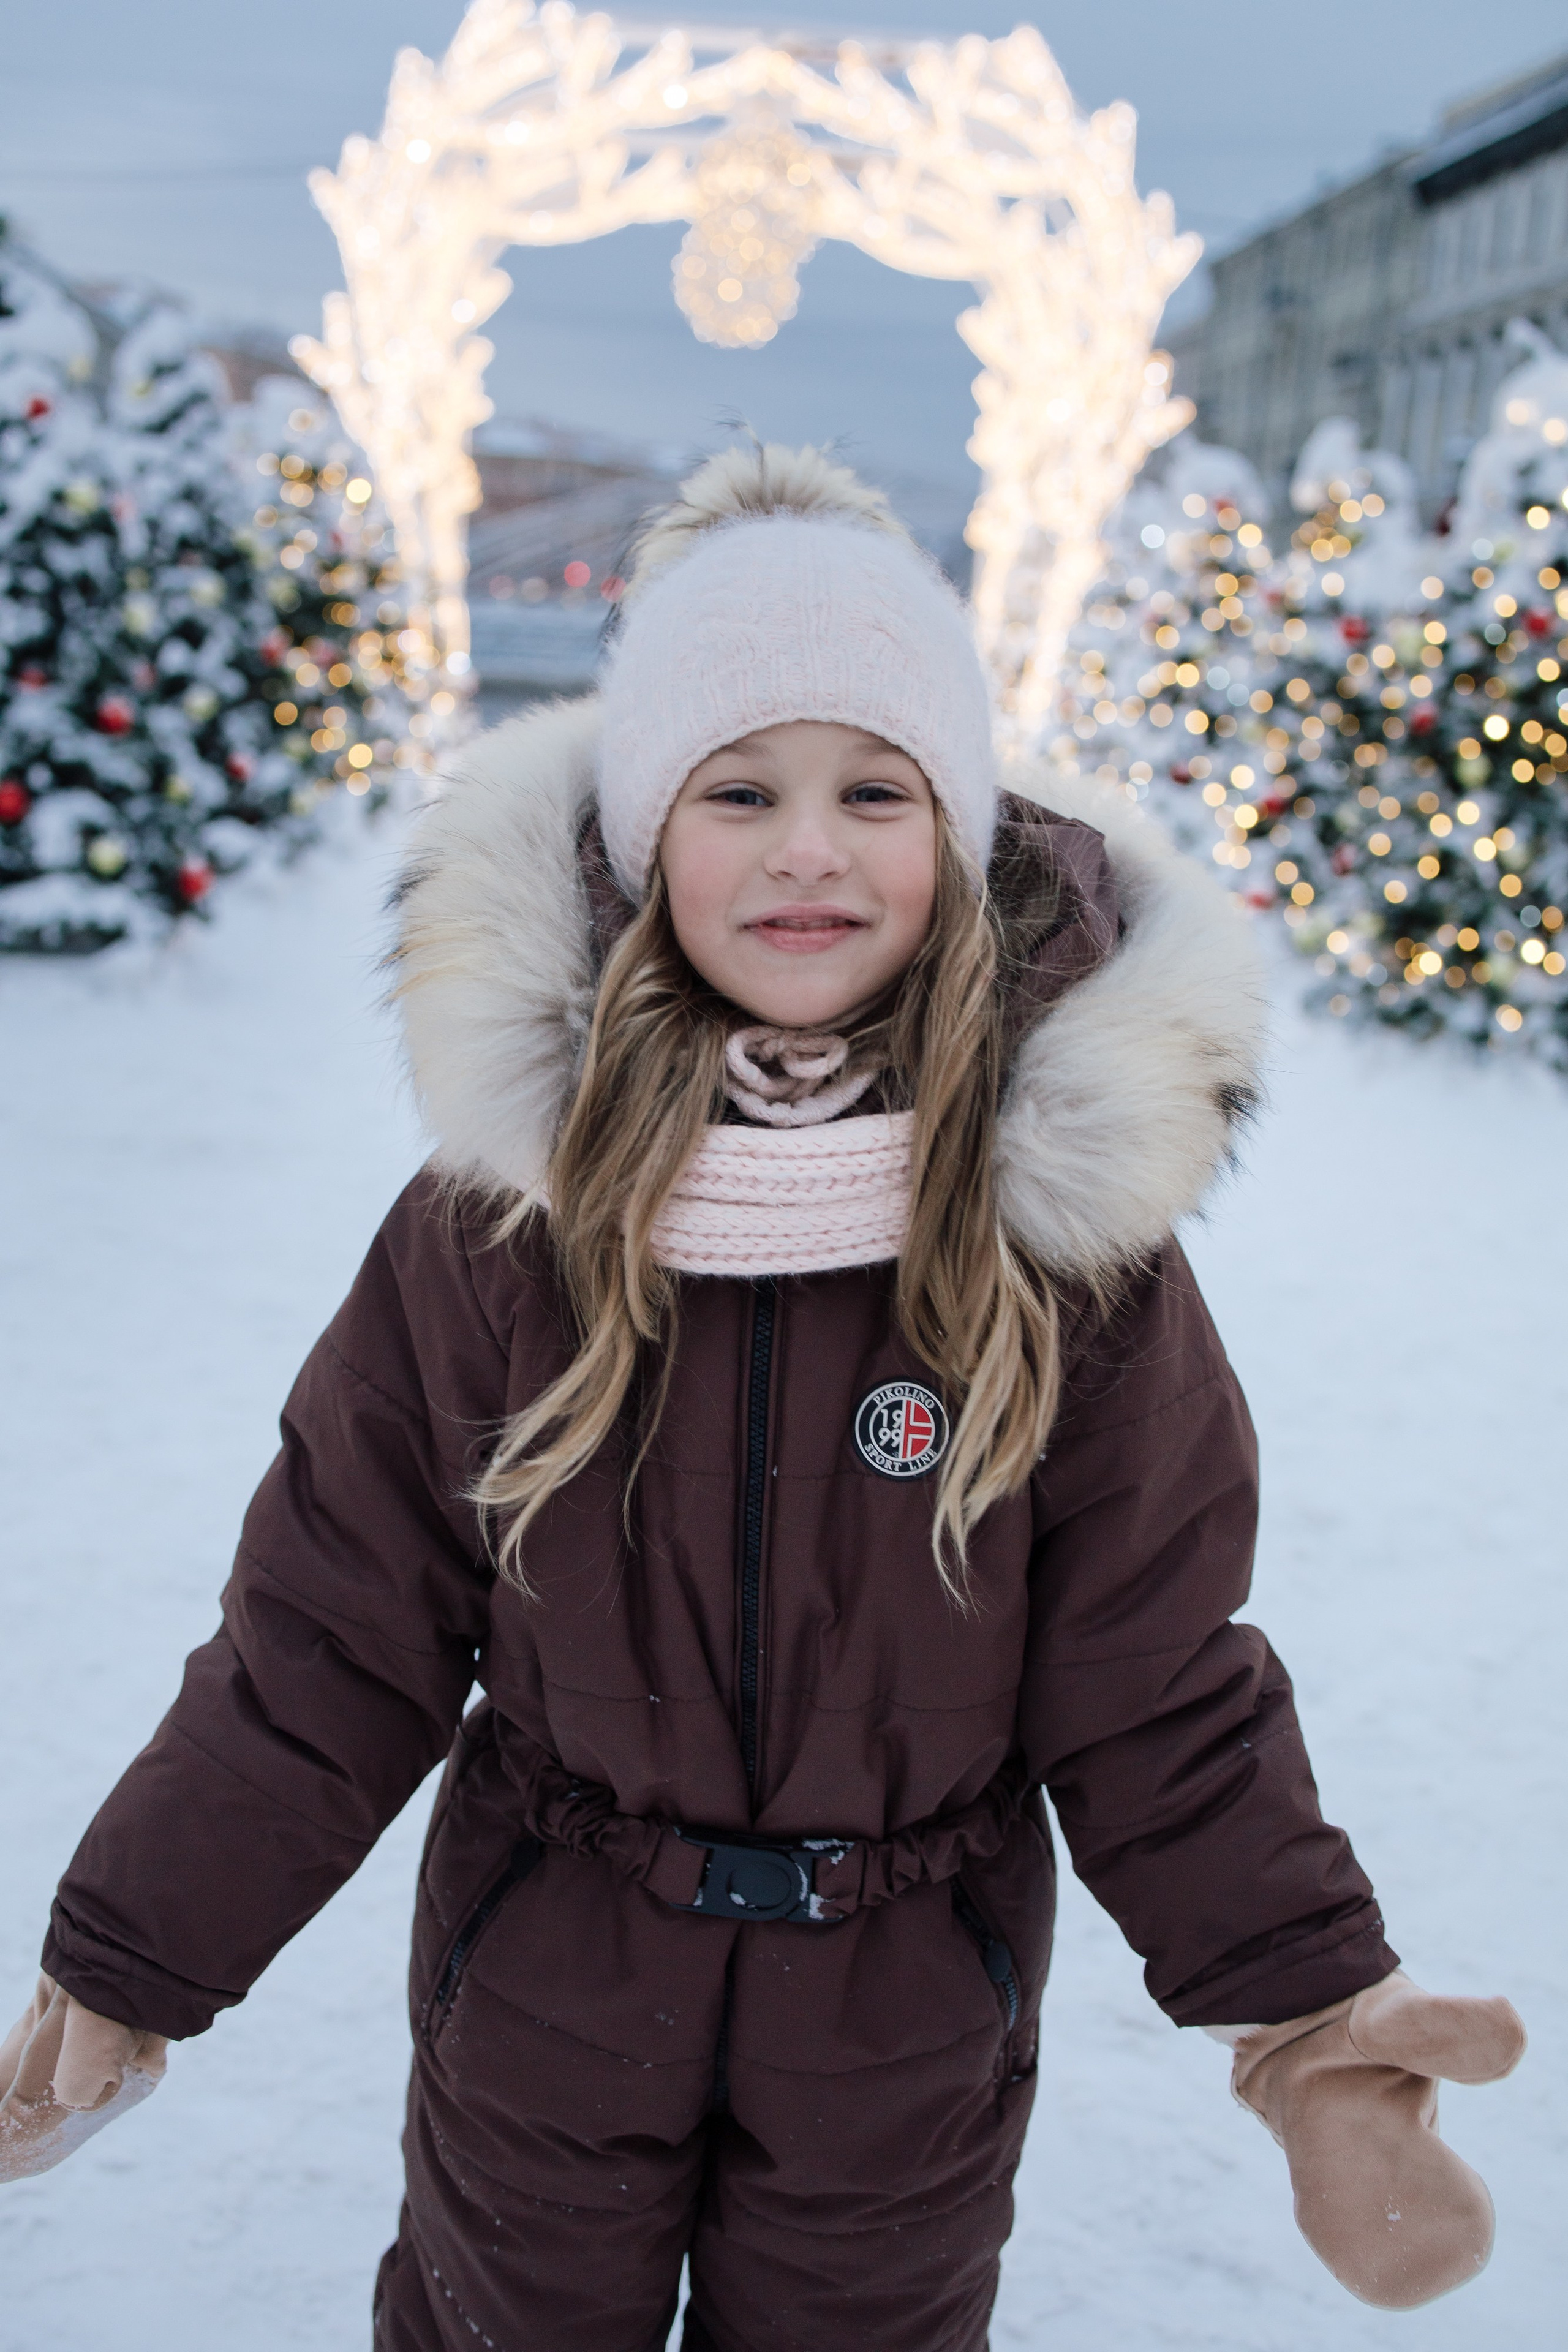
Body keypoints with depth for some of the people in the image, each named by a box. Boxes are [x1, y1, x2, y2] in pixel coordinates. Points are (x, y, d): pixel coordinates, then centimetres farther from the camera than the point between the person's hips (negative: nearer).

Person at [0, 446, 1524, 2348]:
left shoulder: (1068, 1218, -16)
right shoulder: (502, 1199, -16)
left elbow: (1154, 1679, -9)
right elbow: (327, 1638, -8)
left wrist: (1305, 2002, -18)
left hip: (904, 2035, 0)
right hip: (539, 1997, 1)